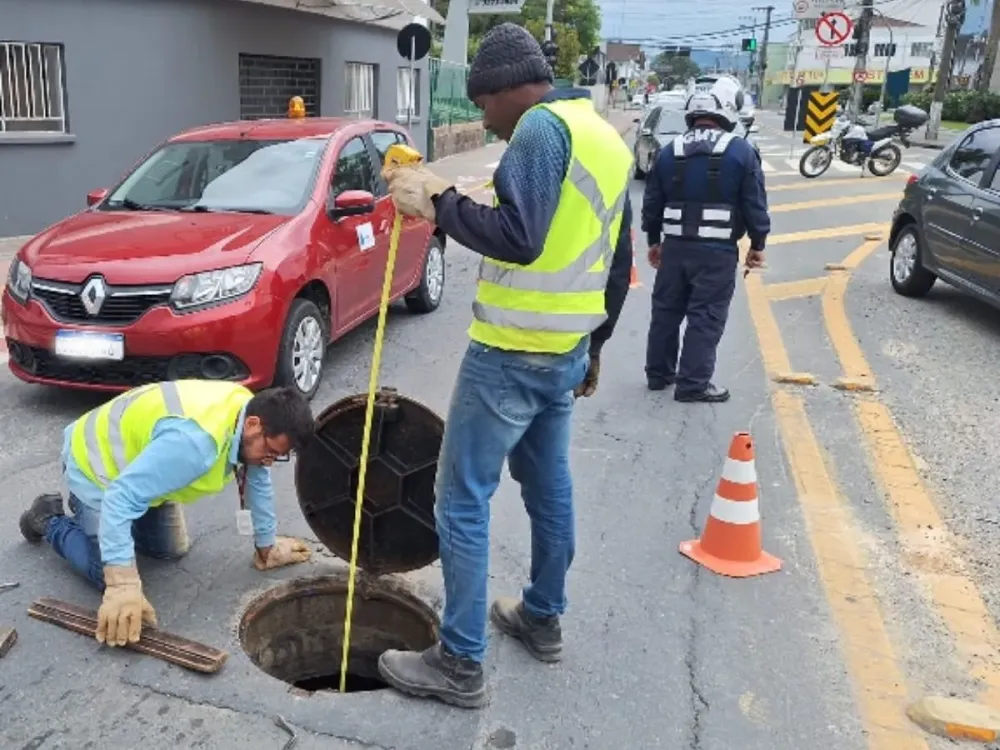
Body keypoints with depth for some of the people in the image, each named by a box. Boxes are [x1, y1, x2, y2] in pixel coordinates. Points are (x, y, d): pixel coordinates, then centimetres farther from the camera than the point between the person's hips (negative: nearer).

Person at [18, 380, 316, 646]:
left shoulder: (249, 411, -16)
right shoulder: (195, 440, -43)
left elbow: (257, 480, 0)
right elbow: (120, 498, -43)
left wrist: (267, 546, 6)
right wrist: (123, 586, -45)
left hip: (138, 458, 8)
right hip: (96, 462, -8)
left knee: (172, 551, 11)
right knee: (109, 575, -12)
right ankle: (49, 520, 13)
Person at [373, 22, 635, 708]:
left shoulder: (541, 127, -14)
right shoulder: (608, 140, 15)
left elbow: (518, 236, -28)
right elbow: (618, 265, 19)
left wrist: (438, 202, -18)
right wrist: (594, 347, 25)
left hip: (510, 355, -10)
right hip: (565, 353, 10)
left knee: (463, 501, -1)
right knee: (550, 488, 19)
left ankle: (461, 664, 8)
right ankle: (543, 619, 35)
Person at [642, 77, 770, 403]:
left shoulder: (669, 151, 5)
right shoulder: (741, 151, -6)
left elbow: (652, 203, 10)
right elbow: (755, 204, -5)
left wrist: (654, 240, 22)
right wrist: (757, 244, 7)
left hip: (675, 245, 4)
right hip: (718, 250, -4)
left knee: (666, 311, 15)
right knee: (706, 317, 0)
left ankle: (658, 373, 24)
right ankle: (693, 384, 1)